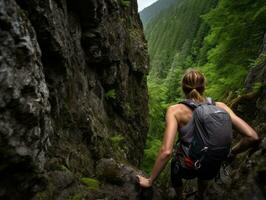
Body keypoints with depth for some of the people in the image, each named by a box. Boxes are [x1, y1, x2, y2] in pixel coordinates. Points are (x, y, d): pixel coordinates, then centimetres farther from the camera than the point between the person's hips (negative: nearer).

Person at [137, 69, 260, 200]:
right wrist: (232, 153, -1)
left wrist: (150, 181, -19)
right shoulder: (219, 107, -16)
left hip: (188, 169, -2)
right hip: (213, 169, 3)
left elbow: (166, 152, -32)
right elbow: (252, 137, -19)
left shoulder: (175, 111, -24)